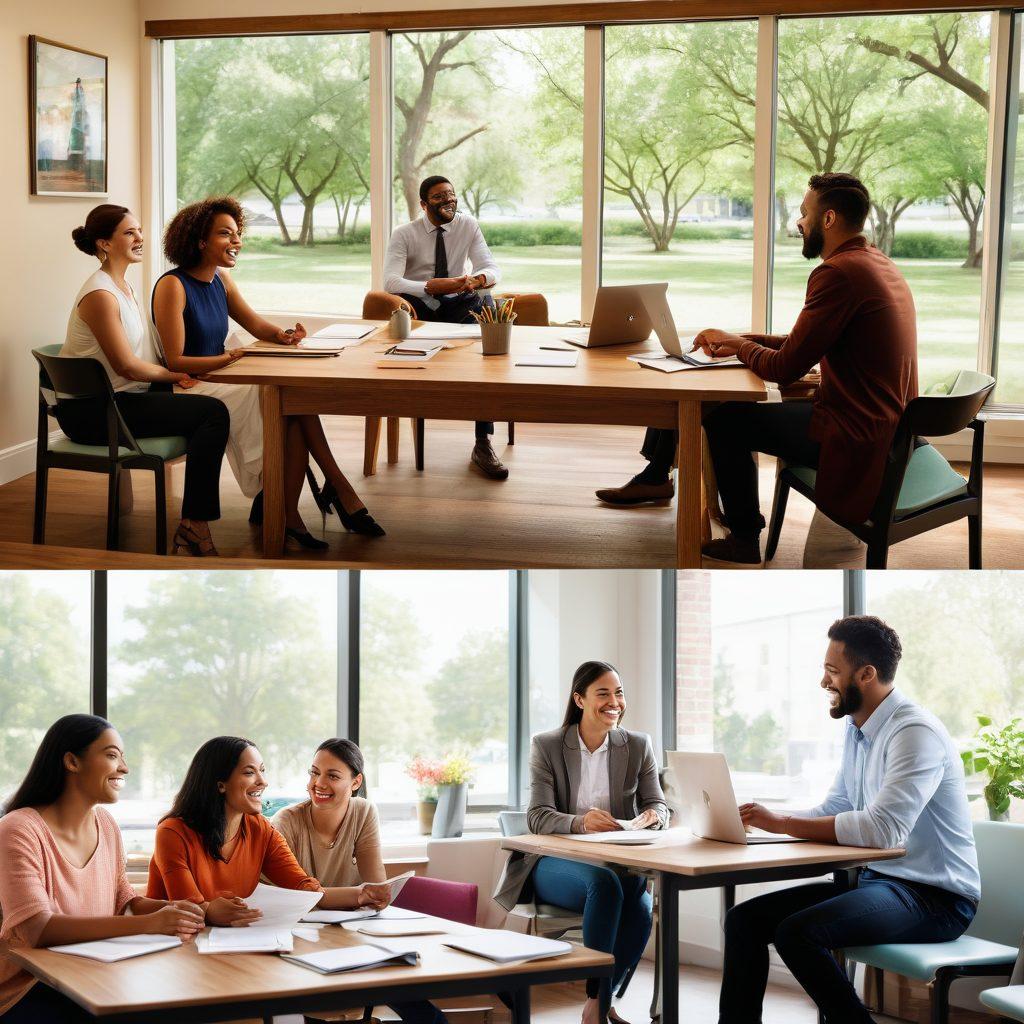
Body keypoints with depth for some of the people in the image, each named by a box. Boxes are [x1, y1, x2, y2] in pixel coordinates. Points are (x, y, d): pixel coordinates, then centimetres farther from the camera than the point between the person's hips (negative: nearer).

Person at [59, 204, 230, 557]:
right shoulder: (100, 295, -18)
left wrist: (171, 375, 3)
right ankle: (194, 526, -12)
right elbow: (126, 365, -20)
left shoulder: (122, 286, 14)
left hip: (113, 398, 10)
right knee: (213, 412, -14)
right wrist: (173, 375, -5)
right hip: (90, 412, -10)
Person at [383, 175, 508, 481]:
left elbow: (492, 269, -4)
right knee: (401, 303, -38)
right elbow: (390, 281, -19)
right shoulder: (404, 235, -4)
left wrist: (477, 279, -30)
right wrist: (432, 286, -36)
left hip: (457, 305, 2)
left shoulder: (468, 225, 4)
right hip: (420, 307, -2)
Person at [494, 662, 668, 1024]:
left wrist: (651, 816, -22)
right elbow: (538, 817, -10)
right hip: (556, 864, -2)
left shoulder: (638, 746, 6)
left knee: (640, 908, -33)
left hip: (618, 864, 2)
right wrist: (581, 822, -32)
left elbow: (659, 808, 5)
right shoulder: (546, 746, -1)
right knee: (605, 884, -37)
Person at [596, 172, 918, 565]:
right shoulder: (875, 263, 12)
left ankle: (744, 540, 16)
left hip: (855, 439, -10)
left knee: (726, 421, 1)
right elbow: (805, 342, 20)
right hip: (886, 421, 10)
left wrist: (739, 344, 1)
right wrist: (741, 343, 12)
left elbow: (783, 368, -19)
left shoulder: (838, 273, -21)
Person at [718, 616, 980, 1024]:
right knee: (745, 919, 0)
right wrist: (765, 819, 1)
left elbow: (882, 828, -30)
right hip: (876, 879, 10)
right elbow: (834, 809, 19)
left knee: (797, 932, -29)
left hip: (935, 897, -10)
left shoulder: (915, 731, -19)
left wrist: (782, 823, -23)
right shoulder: (857, 729, 11)